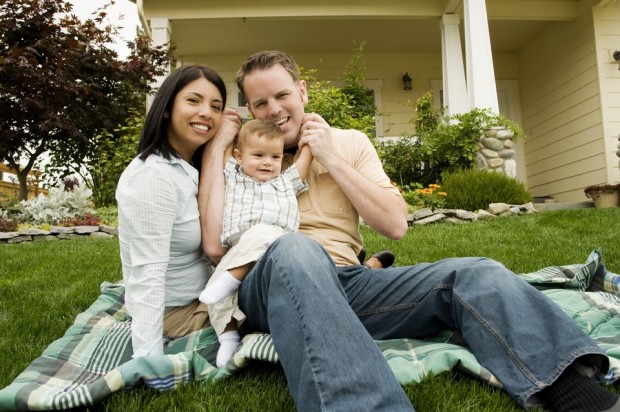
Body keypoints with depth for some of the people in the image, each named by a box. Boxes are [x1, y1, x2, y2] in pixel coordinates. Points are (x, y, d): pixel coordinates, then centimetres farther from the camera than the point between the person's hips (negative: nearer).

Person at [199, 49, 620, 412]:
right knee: (295, 250, -39)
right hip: (269, 286, -1)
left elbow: (395, 224, 1)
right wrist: (216, 145, -3)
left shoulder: (349, 142, 12)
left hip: (345, 280, 2)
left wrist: (331, 159, -4)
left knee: (476, 274, -21)